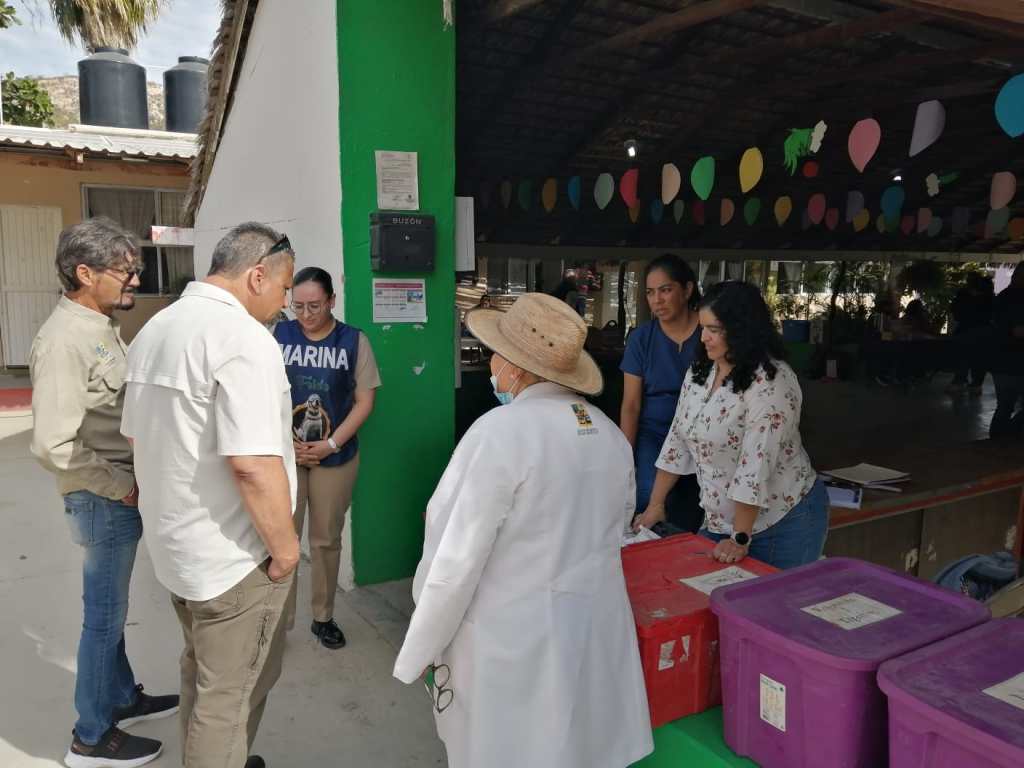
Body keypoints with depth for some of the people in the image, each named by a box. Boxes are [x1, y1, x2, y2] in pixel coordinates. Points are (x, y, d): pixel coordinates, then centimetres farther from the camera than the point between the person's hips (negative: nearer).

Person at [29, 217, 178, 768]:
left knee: (109, 608, 22)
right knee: (105, 614, 6)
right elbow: (53, 445, -27)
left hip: (122, 493, 9)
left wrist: (132, 483, 9)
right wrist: (124, 488, -18)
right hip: (103, 498, -9)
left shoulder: (102, 326, 7)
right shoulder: (64, 340, -22)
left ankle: (123, 698, 41)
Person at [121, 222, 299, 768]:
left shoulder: (154, 329, 7)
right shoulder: (244, 339, -22)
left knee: (201, 670, 26)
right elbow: (253, 464, -29)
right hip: (231, 554, -9)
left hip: (173, 541, 9)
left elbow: (137, 434, 16)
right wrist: (284, 546, -16)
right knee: (231, 693, 9)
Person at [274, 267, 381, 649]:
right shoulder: (278, 336, -2)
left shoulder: (354, 341, -3)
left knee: (326, 540, 11)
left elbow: (364, 401, -3)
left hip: (336, 457, 0)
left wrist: (331, 444, -12)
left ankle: (323, 617, 28)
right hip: (284, 455, 0)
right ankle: (279, 618, 20)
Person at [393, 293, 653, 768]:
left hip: (513, 639, -6)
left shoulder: (499, 432, -21)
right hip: (597, 629, 6)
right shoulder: (611, 433, 1)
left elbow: (456, 559, -19)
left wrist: (419, 650, -7)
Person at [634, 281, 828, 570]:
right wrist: (654, 506, 6)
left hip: (784, 522, -6)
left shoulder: (771, 381, -21)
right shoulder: (698, 371, 2)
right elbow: (677, 440, 6)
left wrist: (740, 539, -23)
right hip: (720, 521, 7)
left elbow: (757, 465, -24)